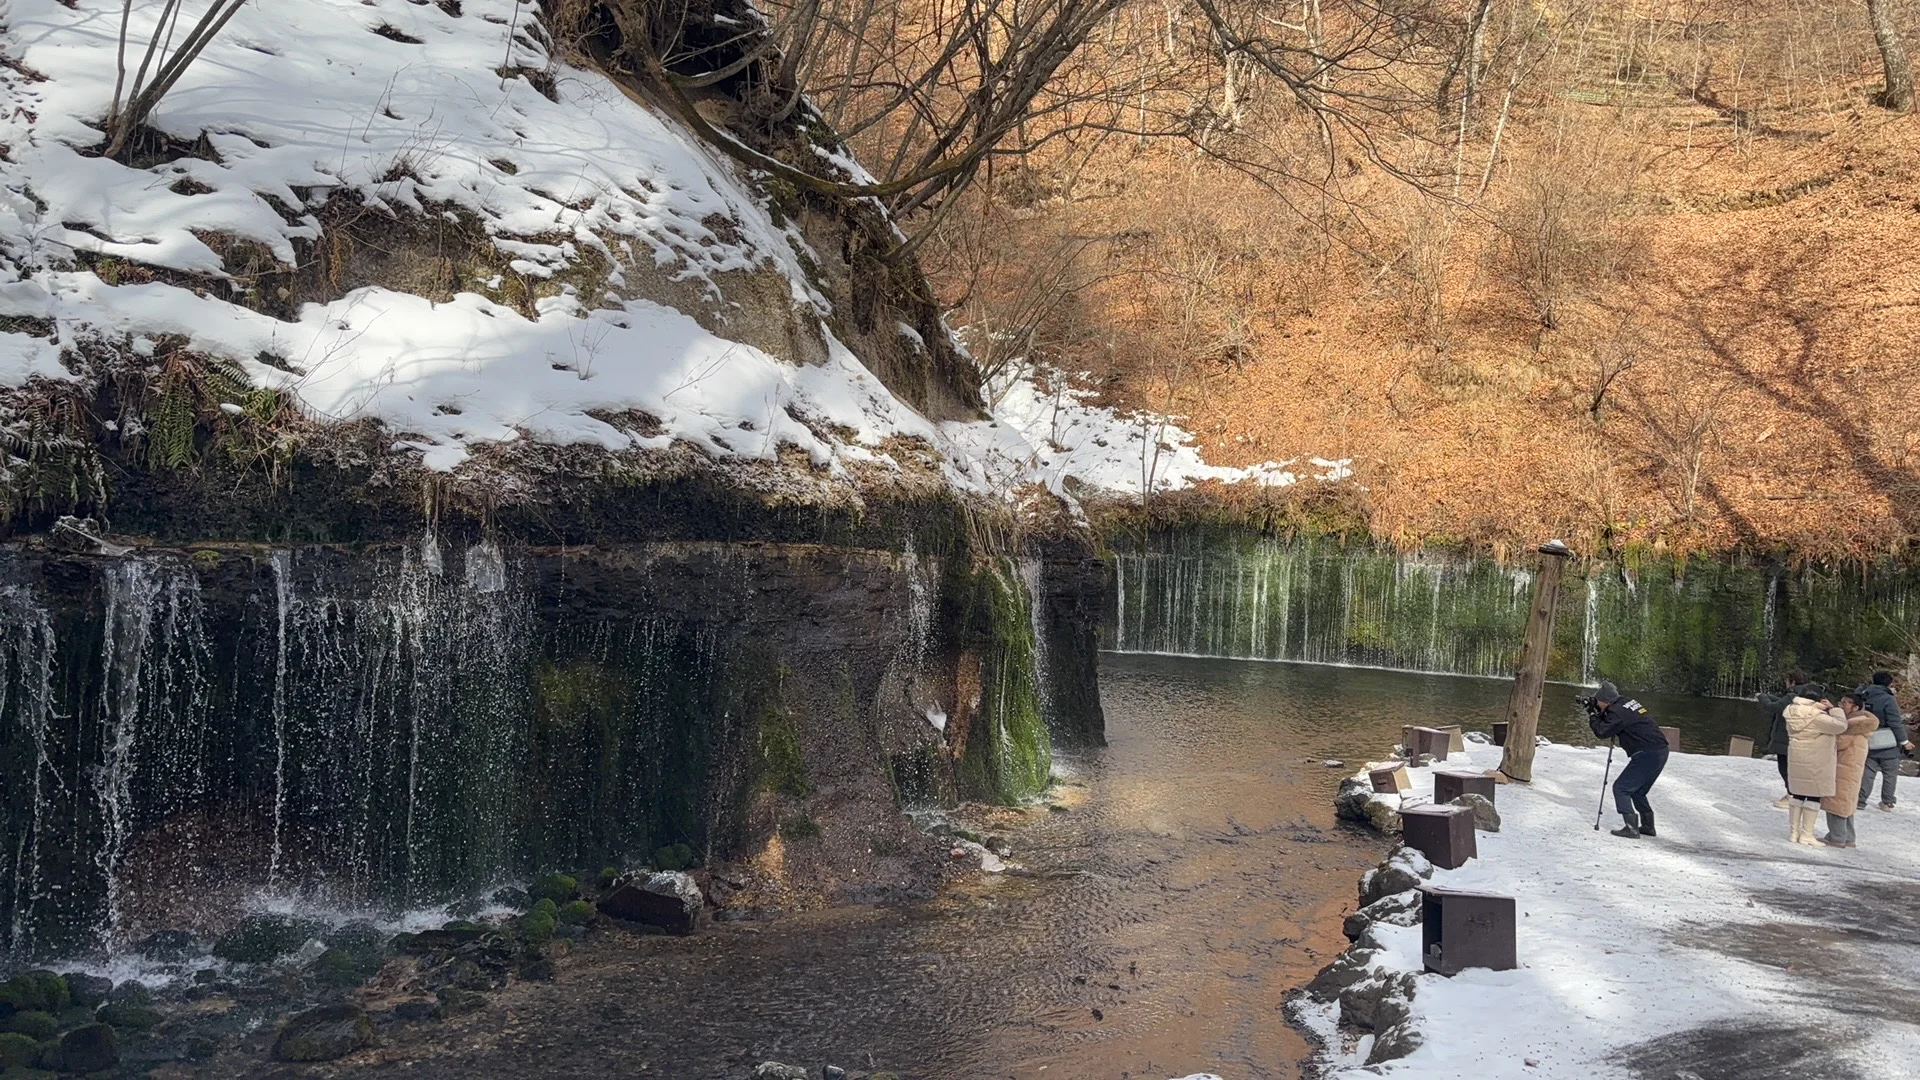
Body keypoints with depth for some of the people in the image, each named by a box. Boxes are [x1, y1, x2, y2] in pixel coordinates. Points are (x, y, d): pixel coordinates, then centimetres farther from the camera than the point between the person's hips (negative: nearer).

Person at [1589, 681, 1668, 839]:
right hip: (1661, 751, 10)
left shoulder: (1617, 711, -14)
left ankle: (1631, 827, -12)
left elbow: (1602, 732, -13)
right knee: (1637, 790, 23)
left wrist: (1593, 719, 4)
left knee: (1621, 788, -5)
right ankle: (1648, 826, 26)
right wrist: (1600, 716, 14)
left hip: (1647, 755, -10)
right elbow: (1614, 724, 25)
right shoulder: (1628, 702, 14)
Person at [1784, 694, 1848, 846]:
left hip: (1797, 760, 8)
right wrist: (1833, 709, -7)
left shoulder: (1794, 713, 5)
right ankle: (1806, 835, 3)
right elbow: (1840, 725, -19)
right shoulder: (1816, 717, -21)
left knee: (1798, 795, 14)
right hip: (1815, 762, -8)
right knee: (1814, 796, 1)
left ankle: (1794, 831, 19)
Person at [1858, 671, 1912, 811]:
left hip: (1869, 743, 5)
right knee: (1890, 774, 9)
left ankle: (1860, 800, 2)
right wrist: (1904, 741, -6)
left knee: (1867, 773, 9)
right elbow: (1895, 723, -15)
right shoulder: (1888, 700, -16)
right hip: (1888, 744, -5)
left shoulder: (1865, 698, 4)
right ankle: (1887, 802, 12)